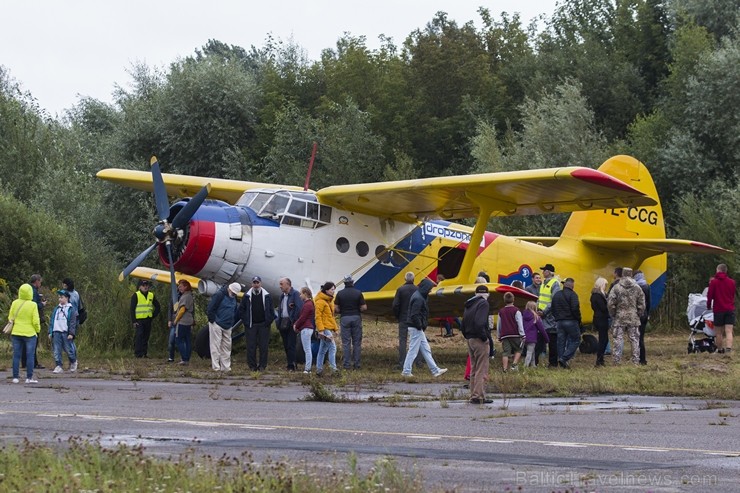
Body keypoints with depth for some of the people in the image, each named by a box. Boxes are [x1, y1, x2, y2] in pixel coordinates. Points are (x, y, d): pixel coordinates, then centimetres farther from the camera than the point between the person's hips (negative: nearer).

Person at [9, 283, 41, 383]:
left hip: (16, 333, 3)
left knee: (16, 355, 8)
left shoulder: (15, 303, -2)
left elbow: (10, 318, 5)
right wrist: (37, 330, 6)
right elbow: (35, 321, -11)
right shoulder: (33, 305, -12)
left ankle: (15, 377, 8)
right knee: (30, 356, 3)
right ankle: (29, 378, 1)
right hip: (29, 333, -3)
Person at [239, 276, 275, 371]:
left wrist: (268, 321, -2)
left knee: (263, 346, -1)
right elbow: (241, 310, 8)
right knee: (251, 346, -1)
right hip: (251, 325, 0)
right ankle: (252, 366, 5)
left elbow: (271, 310, 7)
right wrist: (245, 321, -1)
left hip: (263, 325, 0)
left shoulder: (267, 296, 4)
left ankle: (262, 366, 5)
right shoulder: (247, 296, 4)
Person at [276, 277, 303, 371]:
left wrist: (295, 321, -17)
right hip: (283, 324, 8)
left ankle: (291, 366, -9)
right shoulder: (282, 295, 17)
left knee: (291, 345, -9)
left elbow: (300, 308, -15)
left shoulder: (295, 294, -8)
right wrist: (278, 323, 9)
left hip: (291, 323, -8)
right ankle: (289, 364, 14)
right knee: (286, 345, 9)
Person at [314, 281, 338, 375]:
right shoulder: (320, 301, -12)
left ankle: (319, 369, 16)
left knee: (323, 350, 12)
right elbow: (318, 317, -16)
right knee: (332, 347, -13)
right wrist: (321, 330, -21)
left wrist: (335, 329, 20)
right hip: (324, 328, -9)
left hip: (330, 328, 9)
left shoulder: (330, 300, 17)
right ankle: (333, 369, -16)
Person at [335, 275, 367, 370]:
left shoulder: (340, 293, -2)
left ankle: (346, 364, -1)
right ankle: (356, 364, 3)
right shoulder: (358, 293, -4)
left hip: (344, 318, 0)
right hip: (356, 318, 0)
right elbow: (364, 307, -5)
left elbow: (335, 308, -3)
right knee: (357, 342, 5)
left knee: (346, 342, 2)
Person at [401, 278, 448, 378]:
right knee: (413, 350, -3)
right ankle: (406, 371, 3)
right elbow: (414, 315, -25)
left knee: (426, 349, 13)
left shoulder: (419, 296, 13)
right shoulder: (418, 299, -19)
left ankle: (435, 370, 17)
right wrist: (420, 326, -15)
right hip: (416, 328, -11)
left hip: (418, 328, 11)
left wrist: (422, 325, 12)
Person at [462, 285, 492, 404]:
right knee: (482, 370, -5)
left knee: (473, 370, 14)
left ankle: (473, 396, 16)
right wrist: (484, 337, -14)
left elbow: (463, 323, 14)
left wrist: (467, 336, 13)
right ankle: (478, 396, -8)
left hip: (470, 340, 8)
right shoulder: (483, 304, -11)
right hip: (479, 340, -8)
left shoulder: (469, 305, 15)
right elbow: (480, 323, -23)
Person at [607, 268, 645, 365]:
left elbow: (610, 304, -6)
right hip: (634, 318, 2)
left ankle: (617, 360, 0)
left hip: (619, 318, -2)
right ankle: (636, 360, 7)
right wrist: (639, 315, 16)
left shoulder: (616, 288, -6)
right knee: (635, 340, 7)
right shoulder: (637, 288, 2)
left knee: (618, 339, 2)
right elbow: (642, 305, 4)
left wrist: (613, 315, 7)